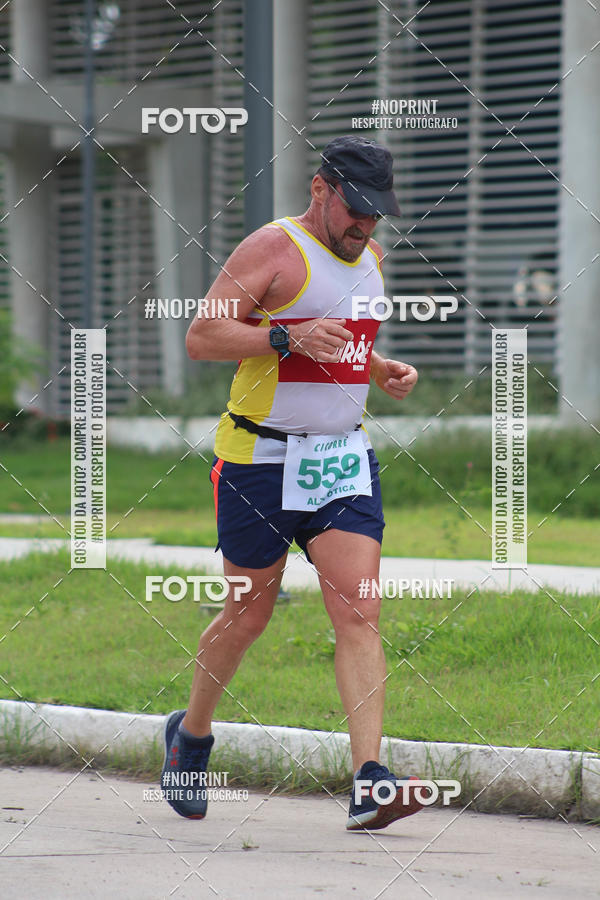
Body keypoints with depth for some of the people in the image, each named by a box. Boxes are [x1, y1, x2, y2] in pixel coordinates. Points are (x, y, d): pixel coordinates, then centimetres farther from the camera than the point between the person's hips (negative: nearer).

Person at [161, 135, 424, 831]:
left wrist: (387, 372, 9)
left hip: (344, 458, 5)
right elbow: (200, 338, -15)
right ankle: (190, 735, 33)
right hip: (262, 457, -5)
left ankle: (368, 783, -18)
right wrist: (289, 336, -26)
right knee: (249, 612, 7)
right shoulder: (273, 250, -10)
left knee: (359, 612, -10)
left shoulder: (369, 257, 14)